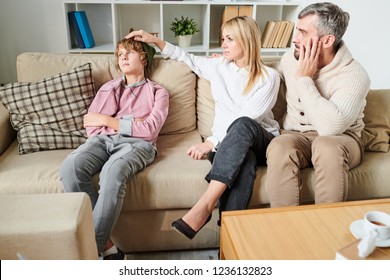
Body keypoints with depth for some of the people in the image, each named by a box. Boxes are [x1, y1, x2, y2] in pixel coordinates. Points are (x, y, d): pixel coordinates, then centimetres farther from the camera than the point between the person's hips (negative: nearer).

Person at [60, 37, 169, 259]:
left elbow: (149, 130, 0)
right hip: (103, 140, 4)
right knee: (71, 166, -30)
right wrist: (130, 122, 1)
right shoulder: (108, 87, 28)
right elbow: (91, 126, 14)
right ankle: (106, 246, -26)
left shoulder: (158, 92, 18)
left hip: (137, 143, -3)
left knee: (113, 171, -38)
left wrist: (109, 120, -1)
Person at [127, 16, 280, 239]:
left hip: (262, 141, -2)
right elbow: (188, 58, 26)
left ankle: (206, 204, -47)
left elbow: (246, 120, -16)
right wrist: (155, 40, 20)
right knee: (243, 162, -38)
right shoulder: (219, 66, 9)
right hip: (228, 143, 2)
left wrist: (212, 142, -24)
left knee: (242, 126, -40)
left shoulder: (269, 76, -6)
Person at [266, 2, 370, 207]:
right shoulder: (290, 58, 1)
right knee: (279, 147, -33)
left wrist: (304, 79, -24)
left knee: (326, 145, -39)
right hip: (295, 136, 3)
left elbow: (331, 127, -32)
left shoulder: (354, 76, -16)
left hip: (340, 141, -3)